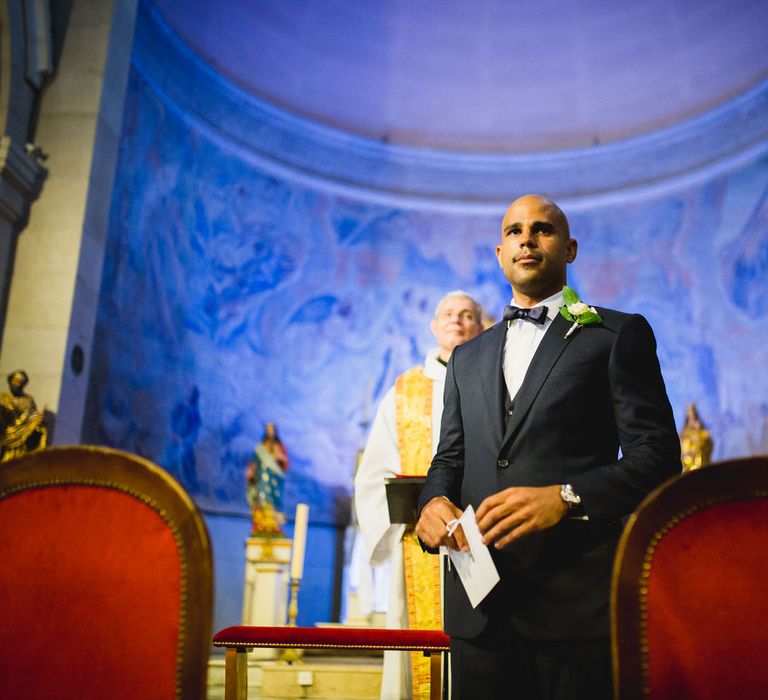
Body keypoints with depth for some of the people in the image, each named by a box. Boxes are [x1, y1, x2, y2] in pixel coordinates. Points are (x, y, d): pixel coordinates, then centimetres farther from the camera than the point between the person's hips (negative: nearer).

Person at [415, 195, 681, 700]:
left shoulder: (618, 335, 3)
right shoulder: (468, 357, 19)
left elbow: (658, 455, -4)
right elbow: (450, 456, 18)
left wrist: (565, 497, -20)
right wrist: (433, 501, -5)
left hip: (578, 602, -4)